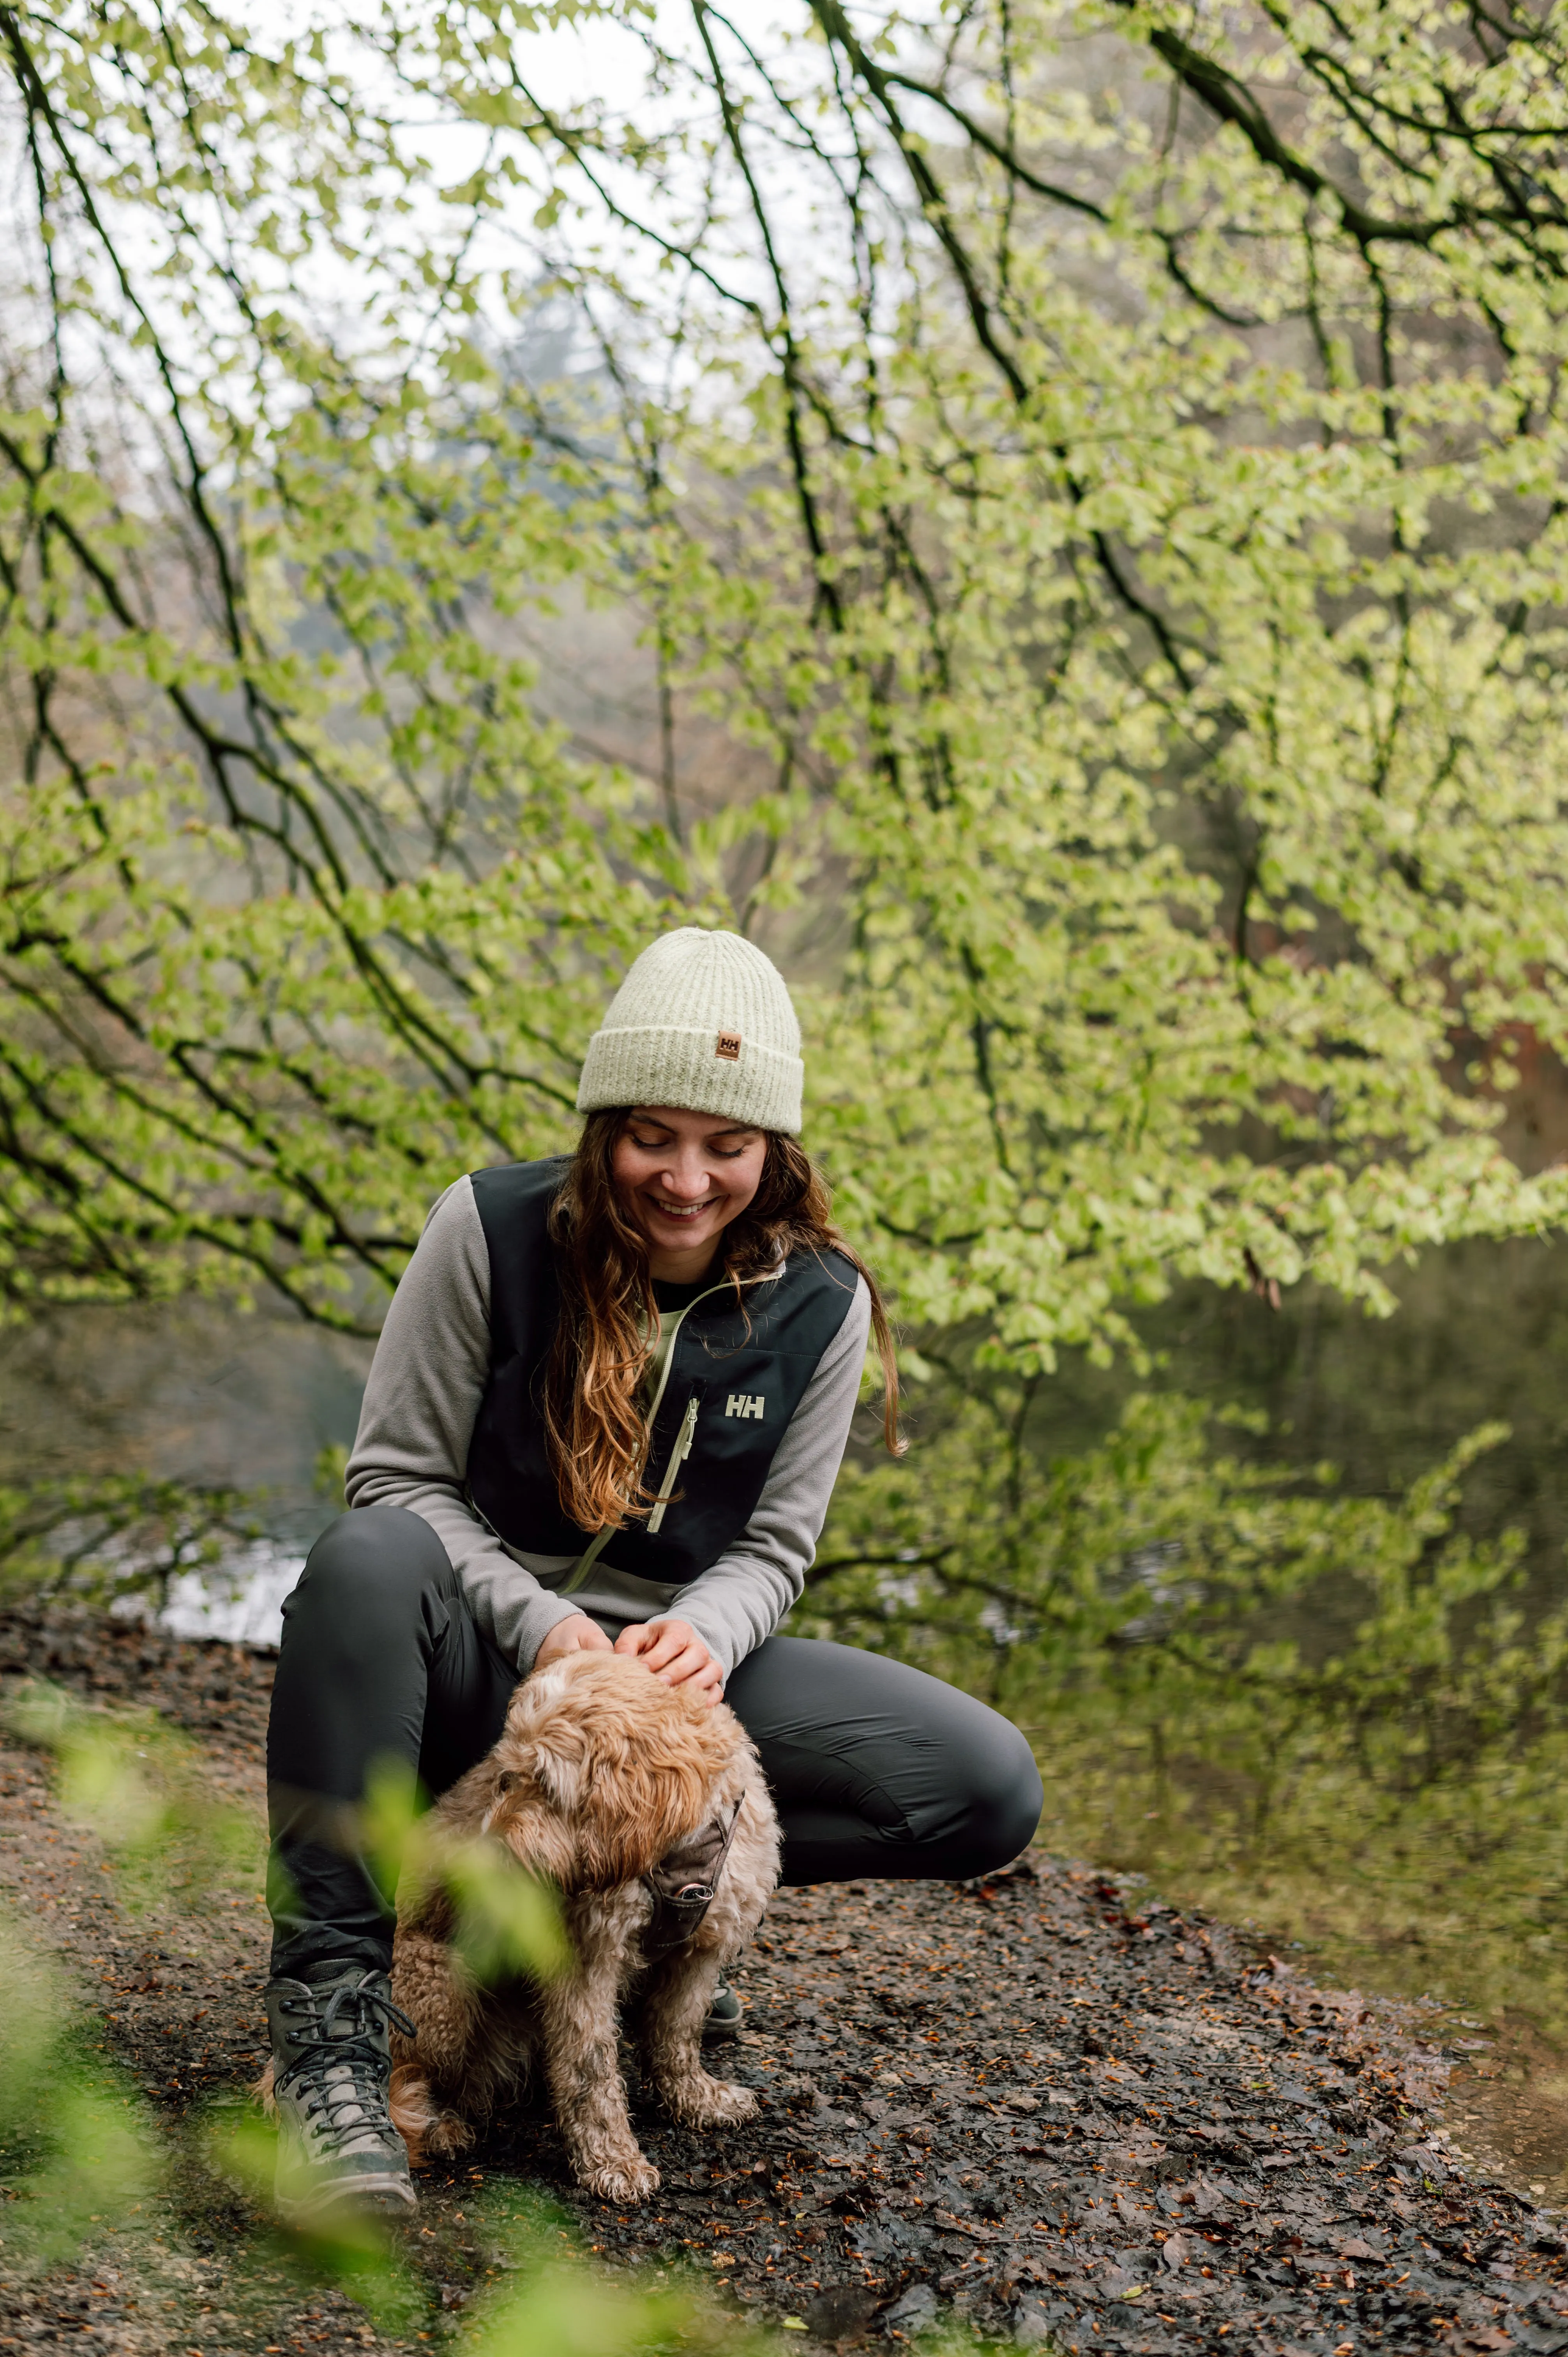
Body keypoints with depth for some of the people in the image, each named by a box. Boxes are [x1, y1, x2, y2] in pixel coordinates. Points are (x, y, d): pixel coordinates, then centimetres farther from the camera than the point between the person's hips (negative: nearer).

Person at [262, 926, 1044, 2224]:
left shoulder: (819, 1303, -3)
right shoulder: (493, 1230, -10)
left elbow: (772, 1549, 1)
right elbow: (400, 1478, -7)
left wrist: (703, 1634, -23)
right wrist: (537, 1625, -23)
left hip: (670, 1668, 3)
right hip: (483, 1658, -2)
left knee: (990, 1788, -17)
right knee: (368, 1560, -38)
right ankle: (328, 2020, -34)